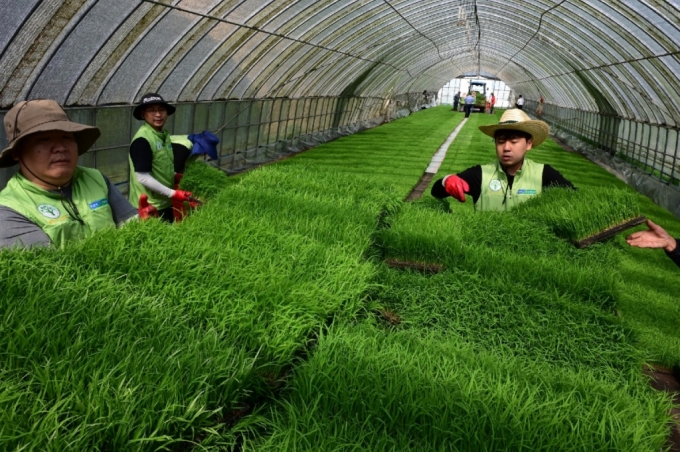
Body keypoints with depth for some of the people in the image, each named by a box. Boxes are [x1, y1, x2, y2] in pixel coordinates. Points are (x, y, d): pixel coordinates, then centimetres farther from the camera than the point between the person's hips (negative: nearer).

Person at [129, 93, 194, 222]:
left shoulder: (165, 135, 7)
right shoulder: (142, 140, -19)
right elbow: (143, 177, -22)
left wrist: (176, 177, 6)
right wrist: (173, 193, -20)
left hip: (165, 203, 8)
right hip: (148, 207, -8)